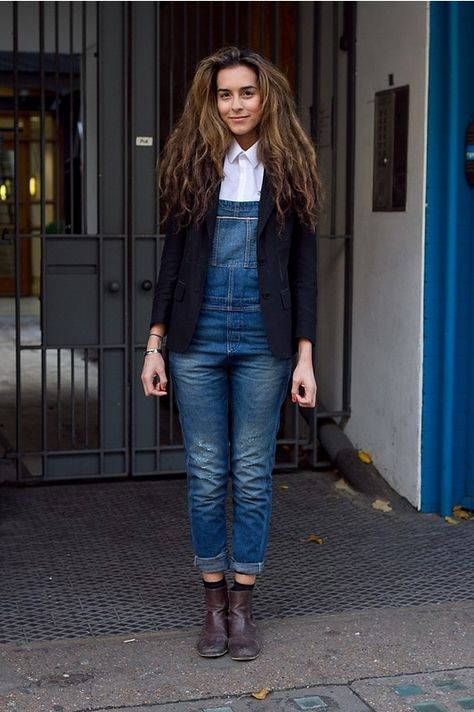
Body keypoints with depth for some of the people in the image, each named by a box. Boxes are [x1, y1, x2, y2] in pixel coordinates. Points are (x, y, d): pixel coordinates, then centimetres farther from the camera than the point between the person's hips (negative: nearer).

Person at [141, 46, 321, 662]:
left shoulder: (289, 169, 3)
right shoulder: (191, 165, 5)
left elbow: (304, 269, 2)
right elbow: (172, 258, 6)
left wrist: (305, 356, -3)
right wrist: (155, 344, 1)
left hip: (262, 340, -1)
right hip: (197, 338, 1)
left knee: (253, 474, 5)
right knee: (206, 474, 5)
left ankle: (242, 606, 17)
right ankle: (214, 603, 19)